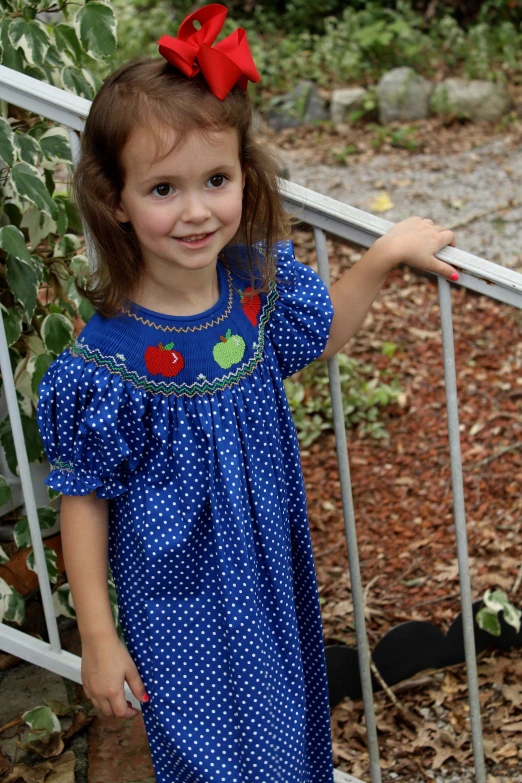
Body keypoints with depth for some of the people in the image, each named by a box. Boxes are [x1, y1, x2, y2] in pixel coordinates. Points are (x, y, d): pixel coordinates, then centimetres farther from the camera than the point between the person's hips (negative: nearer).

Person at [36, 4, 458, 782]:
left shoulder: (259, 285, -13)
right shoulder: (107, 364, -27)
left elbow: (319, 337, 11)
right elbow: (84, 501, -16)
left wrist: (383, 255, 1)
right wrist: (98, 638, -11)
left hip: (276, 582, 5)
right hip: (181, 611, -5)